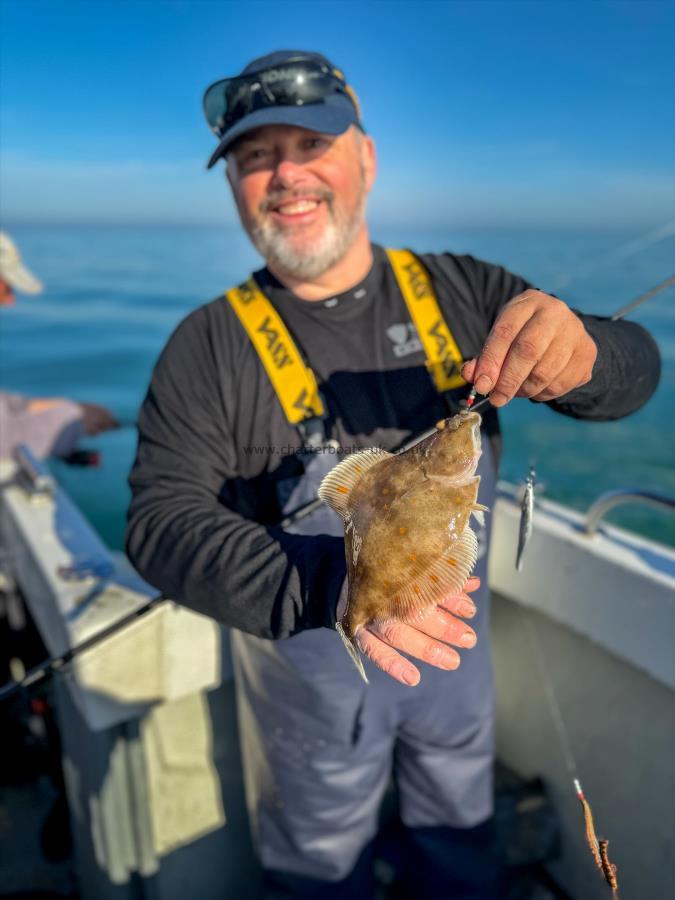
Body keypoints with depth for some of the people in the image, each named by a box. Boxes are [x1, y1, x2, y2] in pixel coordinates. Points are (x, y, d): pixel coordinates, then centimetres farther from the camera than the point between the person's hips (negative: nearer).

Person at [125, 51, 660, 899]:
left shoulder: (462, 291, -10)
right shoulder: (209, 345, -16)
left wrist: (577, 352, -38)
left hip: (456, 638, 3)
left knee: (460, 831, 30)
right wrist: (325, 589, -41)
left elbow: (634, 370, -12)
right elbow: (162, 522, -23)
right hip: (309, 662, -2)